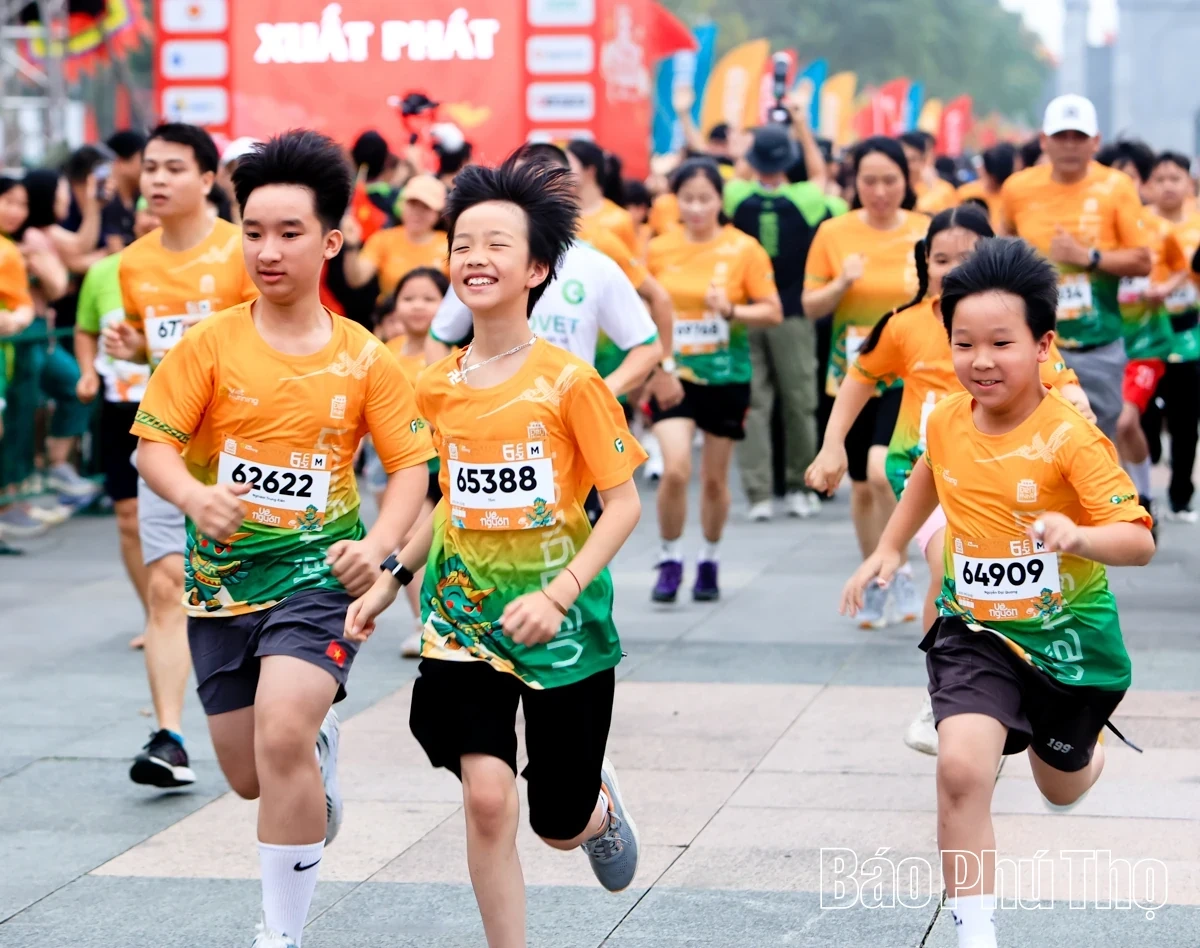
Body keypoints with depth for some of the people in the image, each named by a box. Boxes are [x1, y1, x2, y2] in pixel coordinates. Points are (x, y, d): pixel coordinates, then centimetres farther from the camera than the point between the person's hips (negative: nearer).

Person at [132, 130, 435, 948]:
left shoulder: (365, 360, -4)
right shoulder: (210, 344, -5)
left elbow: (410, 466, 0)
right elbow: (154, 443, -6)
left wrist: (379, 545, -18)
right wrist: (194, 495, -28)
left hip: (319, 570, -2)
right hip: (224, 574, 3)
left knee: (281, 735, -25)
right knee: (250, 778, 12)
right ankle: (319, 742, 50)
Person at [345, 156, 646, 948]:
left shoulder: (568, 380, -14)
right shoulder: (439, 386, 0)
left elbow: (624, 503, -12)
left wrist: (558, 593, -22)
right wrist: (391, 580, 8)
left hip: (560, 624, -2)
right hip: (464, 616, 3)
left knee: (560, 825, 8)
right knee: (486, 794, -15)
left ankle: (602, 805, 46)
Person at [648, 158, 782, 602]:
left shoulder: (744, 249, -4)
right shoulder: (659, 249, 1)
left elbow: (773, 312, -3)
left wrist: (732, 310, -19)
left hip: (725, 376, 0)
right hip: (673, 374, 0)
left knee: (714, 477, 9)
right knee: (675, 469, -15)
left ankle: (710, 560, 29)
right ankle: (670, 560, 4)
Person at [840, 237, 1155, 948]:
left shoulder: (1071, 436, -22)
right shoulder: (947, 423, -7)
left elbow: (1140, 541, -27)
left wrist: (1080, 537, -46)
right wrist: (890, 549, 18)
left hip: (1067, 636, -2)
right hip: (975, 631, 2)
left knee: (1064, 788, 22)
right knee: (962, 767, -24)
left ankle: (1082, 742, 60)